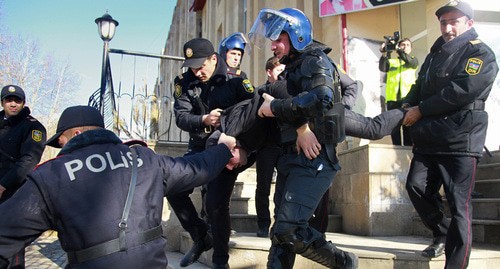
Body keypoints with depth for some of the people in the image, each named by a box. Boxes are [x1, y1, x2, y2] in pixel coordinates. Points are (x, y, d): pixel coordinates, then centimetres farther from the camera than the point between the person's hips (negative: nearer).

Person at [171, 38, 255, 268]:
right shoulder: (185, 83, -1)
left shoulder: (235, 80, -10)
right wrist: (204, 120, -31)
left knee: (216, 203, -16)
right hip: (199, 148, 5)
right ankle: (201, 238, 20)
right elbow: (181, 117, -11)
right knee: (174, 190, -2)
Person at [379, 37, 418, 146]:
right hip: (393, 98, 1)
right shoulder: (391, 61, 19)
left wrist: (398, 50, -22)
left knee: (408, 125, -3)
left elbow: (409, 61, -8)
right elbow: (382, 68, -2)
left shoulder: (413, 60, 17)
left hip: (407, 97, -1)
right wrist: (384, 54, -20)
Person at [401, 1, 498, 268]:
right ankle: (443, 234, 23)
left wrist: (420, 111, -14)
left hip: (461, 139, -7)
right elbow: (419, 87, 22)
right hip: (428, 139, 7)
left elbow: (462, 92, -17)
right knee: (416, 186, 0)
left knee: (458, 204, -6)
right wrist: (407, 106, -1)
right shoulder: (435, 54, 20)